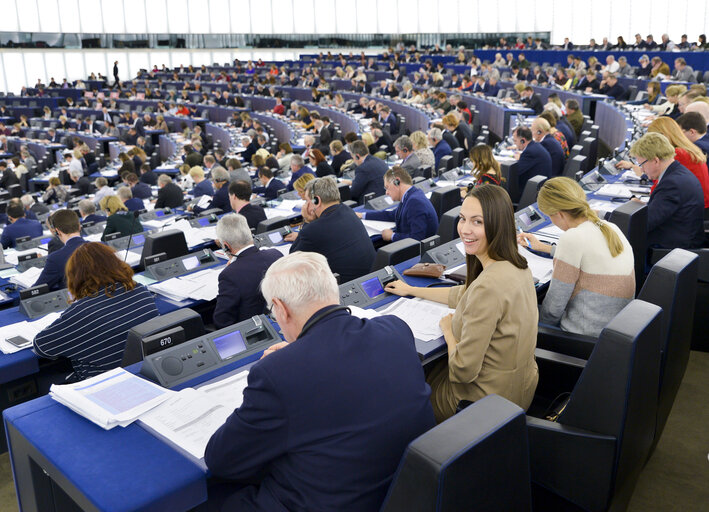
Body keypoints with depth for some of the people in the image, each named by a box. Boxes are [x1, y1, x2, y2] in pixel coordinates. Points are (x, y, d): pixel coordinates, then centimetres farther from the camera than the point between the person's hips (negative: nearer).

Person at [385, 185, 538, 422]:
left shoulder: (489, 286, -33)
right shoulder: (516, 265, -3)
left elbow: (464, 370, -28)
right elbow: (465, 295, 16)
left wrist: (448, 329, -9)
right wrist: (411, 290, 24)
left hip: (490, 404, -8)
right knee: (432, 365, 26)